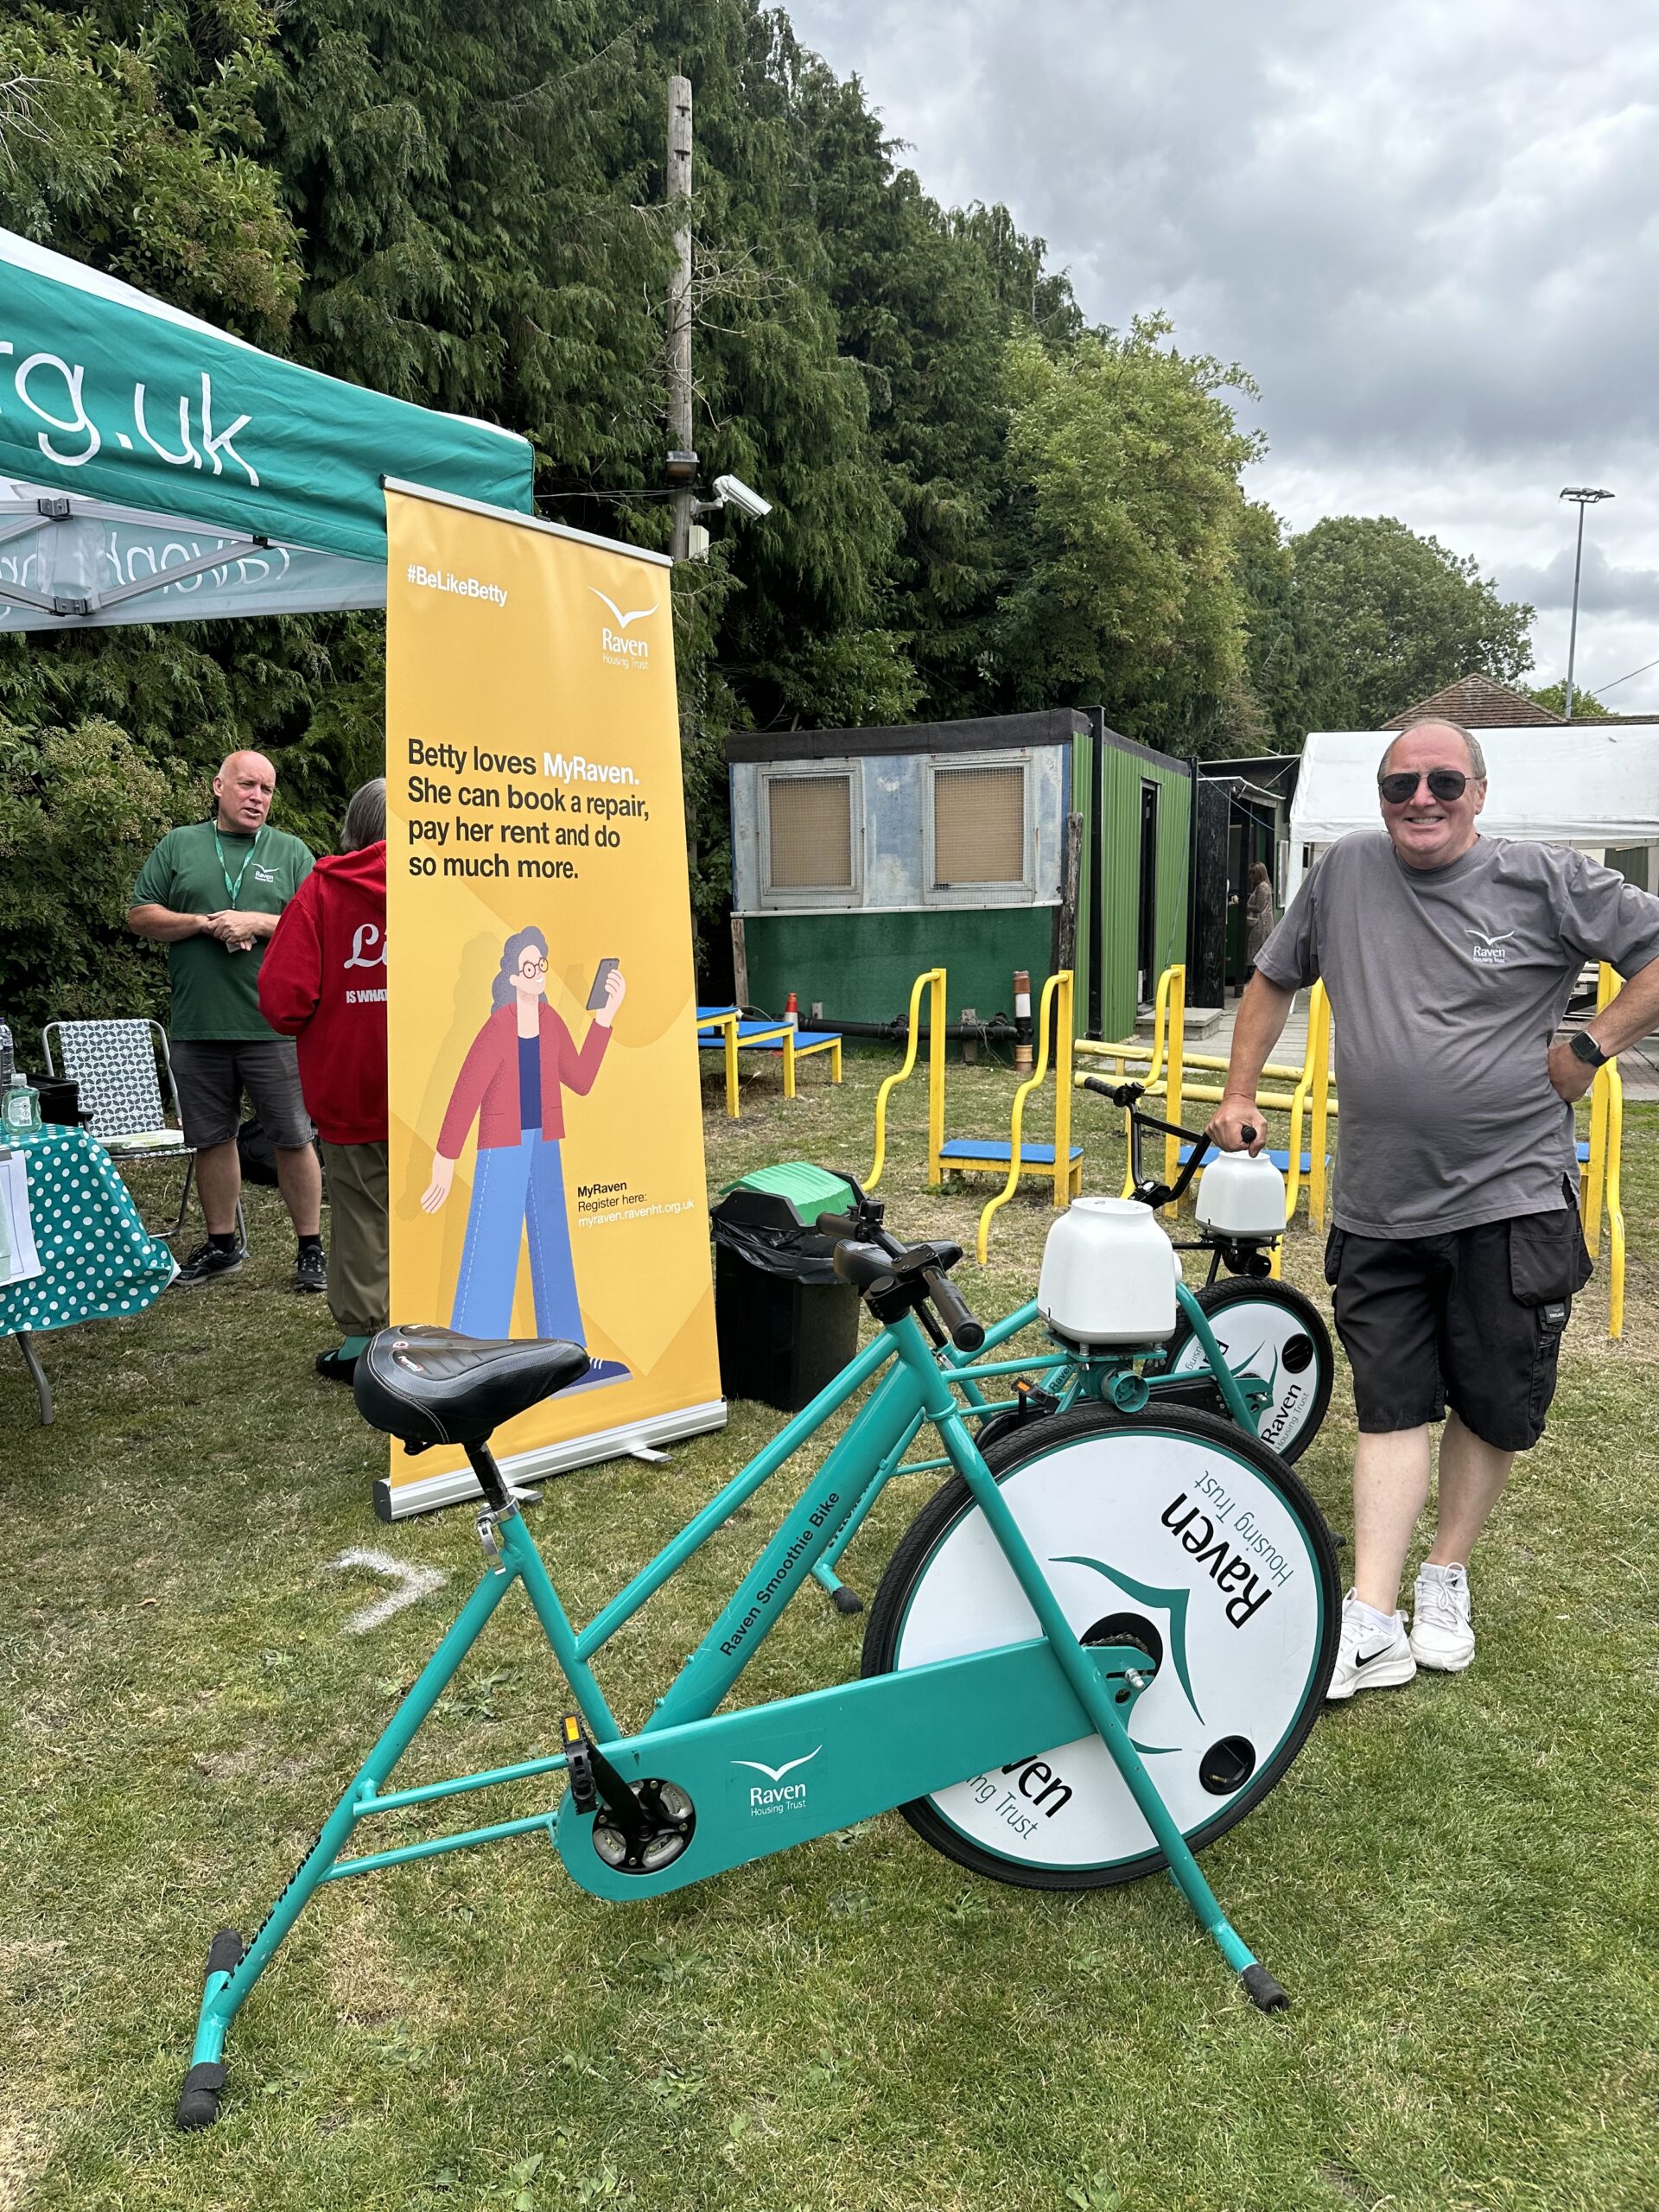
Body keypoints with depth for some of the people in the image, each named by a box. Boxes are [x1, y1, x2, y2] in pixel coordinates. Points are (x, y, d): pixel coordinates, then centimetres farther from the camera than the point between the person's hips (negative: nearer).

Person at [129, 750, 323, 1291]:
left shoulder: (291, 852, 8)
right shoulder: (178, 846, 11)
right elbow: (140, 916, 6)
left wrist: (258, 924, -12)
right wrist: (204, 923, -8)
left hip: (273, 1024, -2)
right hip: (195, 1026, 2)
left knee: (293, 1139, 0)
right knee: (211, 1139, 11)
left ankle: (311, 1249, 10)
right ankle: (221, 1245, 25)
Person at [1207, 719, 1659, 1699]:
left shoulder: (1548, 879, -3)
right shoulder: (1345, 872, 4)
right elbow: (1273, 981, 15)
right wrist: (1239, 1095, 12)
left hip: (1511, 1199, -1)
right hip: (1380, 1209, 1)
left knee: (1494, 1406, 10)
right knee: (1394, 1405, 3)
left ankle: (1447, 1577, 31)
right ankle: (1373, 1621, 5)